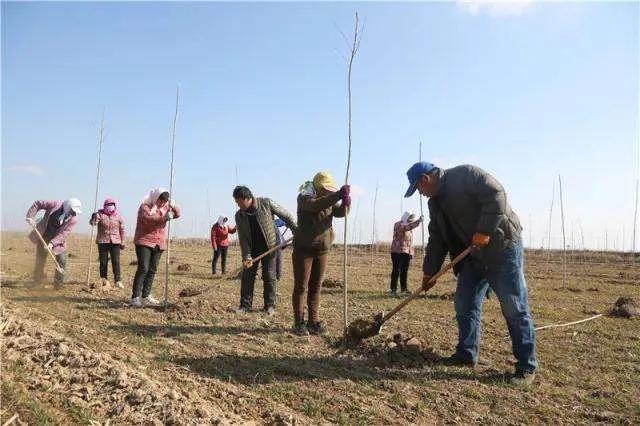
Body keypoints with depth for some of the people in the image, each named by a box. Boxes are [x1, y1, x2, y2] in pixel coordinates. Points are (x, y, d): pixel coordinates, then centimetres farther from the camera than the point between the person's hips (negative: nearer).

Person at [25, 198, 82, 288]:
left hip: (58, 241, 0)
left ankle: (58, 286, 8)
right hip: (43, 236, 0)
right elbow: (37, 204, -9)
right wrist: (30, 217, -19)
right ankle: (37, 282, 28)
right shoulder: (55, 204, -18)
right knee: (40, 260, 7)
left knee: (62, 261, -7)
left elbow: (63, 234, -24)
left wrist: (52, 243, -36)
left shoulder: (73, 219, -18)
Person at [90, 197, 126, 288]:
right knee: (103, 261, 6)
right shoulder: (100, 214, 0)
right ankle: (104, 279, 19)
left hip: (115, 242, 0)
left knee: (116, 262, -4)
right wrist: (93, 218, -37)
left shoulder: (118, 216, 5)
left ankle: (118, 281, -1)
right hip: (102, 241, 0)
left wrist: (122, 242, 10)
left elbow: (122, 230, 11)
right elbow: (92, 223, -14)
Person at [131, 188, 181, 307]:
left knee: (152, 270, 7)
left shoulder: (165, 207, 12)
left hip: (159, 244, 6)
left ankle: (146, 296, 16)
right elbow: (147, 217, -27)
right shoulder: (145, 206, -7)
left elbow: (178, 214, 4)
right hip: (144, 242, -6)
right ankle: (135, 297, -9)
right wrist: (164, 217, -38)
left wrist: (174, 206, -17)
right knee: (143, 269, -12)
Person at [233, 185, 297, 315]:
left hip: (269, 247, -3)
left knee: (269, 277, 1)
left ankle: (270, 305, 13)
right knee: (247, 276, 2)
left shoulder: (266, 204, -15)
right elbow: (242, 238, -9)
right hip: (251, 249, 3)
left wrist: (296, 231, -6)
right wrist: (246, 257, -19)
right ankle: (245, 305, 13)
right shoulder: (239, 215, -7)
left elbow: (285, 215, -6)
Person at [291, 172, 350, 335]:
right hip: (304, 248, -6)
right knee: (301, 286, -1)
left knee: (316, 287, 8)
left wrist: (346, 203, -29)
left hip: (322, 249, 6)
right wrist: (338, 195, -43)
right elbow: (315, 205, -32)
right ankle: (299, 323, 4)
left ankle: (313, 321, 14)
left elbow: (340, 212, -6)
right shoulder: (304, 197, -10)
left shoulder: (329, 200, 9)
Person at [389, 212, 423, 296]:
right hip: (397, 251, -8)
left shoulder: (409, 228, 20)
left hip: (407, 252, 8)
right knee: (396, 271, -8)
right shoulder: (398, 225, -7)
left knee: (404, 271, 10)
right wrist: (418, 221, -38)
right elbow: (406, 227, -29)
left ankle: (404, 288, 19)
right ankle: (393, 289, -6)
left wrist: (411, 253, 18)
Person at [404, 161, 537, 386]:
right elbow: (437, 240, 17)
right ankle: (466, 353, 20)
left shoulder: (465, 174, -11)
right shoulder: (435, 203, 13)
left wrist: (484, 231, -24)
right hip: (474, 254, 9)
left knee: (514, 307, -4)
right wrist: (429, 271, 17)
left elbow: (496, 194, -21)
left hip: (502, 247, -8)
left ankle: (527, 366, 5)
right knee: (464, 303, 7)